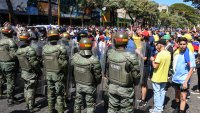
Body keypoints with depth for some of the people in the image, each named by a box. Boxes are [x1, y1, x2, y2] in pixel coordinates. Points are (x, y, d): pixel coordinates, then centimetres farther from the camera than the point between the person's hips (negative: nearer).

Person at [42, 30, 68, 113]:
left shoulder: (45, 48, -5)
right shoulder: (61, 48, -19)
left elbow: (44, 62, 1)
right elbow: (64, 63, -18)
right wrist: (63, 70, 0)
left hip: (48, 74, 5)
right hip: (58, 74, -4)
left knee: (50, 93, 18)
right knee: (59, 95, 7)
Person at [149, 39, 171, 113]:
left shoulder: (160, 54, -22)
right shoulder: (168, 54, 3)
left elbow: (155, 66, -23)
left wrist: (153, 60, -6)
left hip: (157, 77, -8)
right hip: (164, 77, 8)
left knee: (157, 93, 2)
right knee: (162, 92, 16)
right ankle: (161, 107, 26)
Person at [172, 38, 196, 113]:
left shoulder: (190, 54, -14)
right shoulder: (176, 53, 0)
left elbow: (191, 69, -15)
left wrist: (186, 81, -20)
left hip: (184, 80, -5)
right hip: (176, 78, 5)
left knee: (183, 98, -6)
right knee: (177, 95, 21)